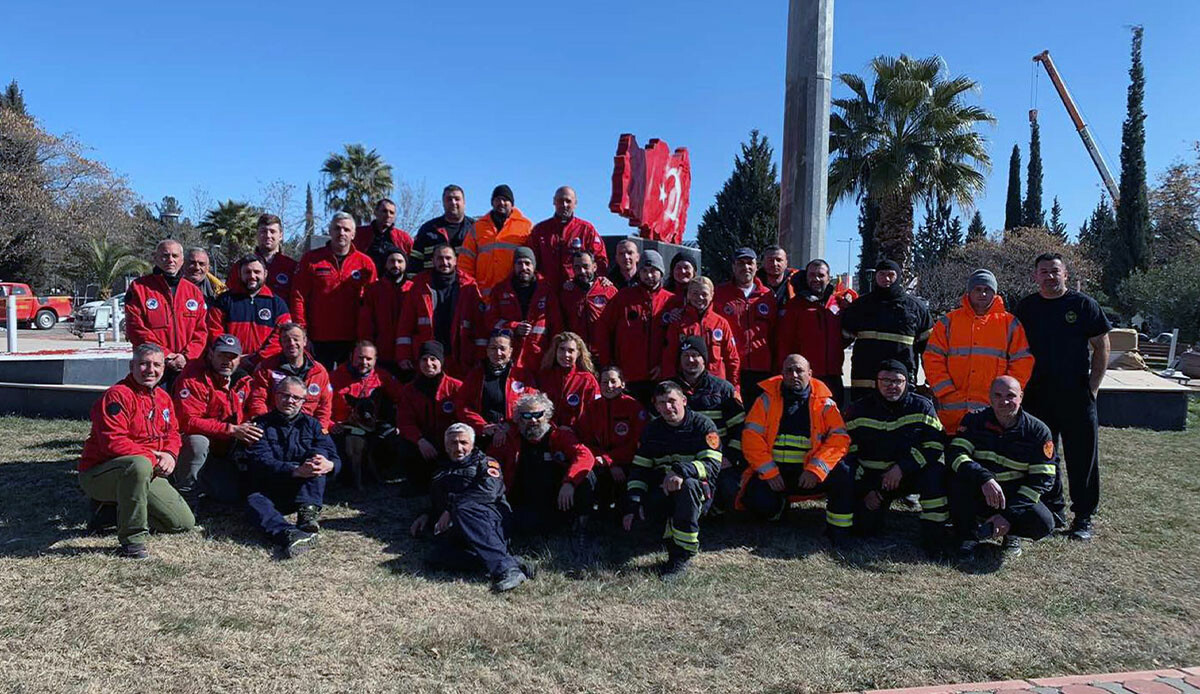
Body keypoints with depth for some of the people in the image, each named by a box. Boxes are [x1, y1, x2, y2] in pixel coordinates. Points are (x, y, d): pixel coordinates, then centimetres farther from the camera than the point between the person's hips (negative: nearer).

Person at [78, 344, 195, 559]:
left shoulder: (163, 398, 9)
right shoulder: (117, 396, -17)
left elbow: (172, 433, 14)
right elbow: (113, 443, -25)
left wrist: (169, 454, -9)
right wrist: (153, 458, -25)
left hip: (148, 474, 8)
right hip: (98, 474, -8)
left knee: (185, 523, 2)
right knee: (139, 465, -44)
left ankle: (119, 511, 21)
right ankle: (132, 539, -29)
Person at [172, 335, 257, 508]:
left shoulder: (242, 380, 4)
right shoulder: (193, 377, -17)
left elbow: (245, 418, 17)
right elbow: (188, 421, -27)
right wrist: (232, 430, -30)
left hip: (222, 454, 6)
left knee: (235, 494, -5)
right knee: (198, 441, -38)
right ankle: (185, 495, -18)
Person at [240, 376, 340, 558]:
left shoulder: (311, 424, 13)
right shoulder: (261, 424, 6)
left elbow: (335, 459, 1)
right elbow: (261, 462, -12)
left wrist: (329, 465, -27)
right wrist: (296, 471, -31)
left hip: (306, 492, 2)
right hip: (270, 493, -2)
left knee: (318, 453, -21)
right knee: (255, 503, -33)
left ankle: (308, 511, -38)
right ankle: (288, 534, -61)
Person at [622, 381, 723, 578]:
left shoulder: (702, 425, -5)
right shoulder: (652, 430, 8)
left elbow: (712, 464, -16)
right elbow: (639, 469, 6)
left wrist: (681, 471, -35)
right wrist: (632, 506, -9)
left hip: (700, 490, -3)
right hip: (663, 491, 3)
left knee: (688, 485, -39)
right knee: (642, 510, -28)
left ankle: (682, 555, -30)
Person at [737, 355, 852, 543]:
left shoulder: (824, 402, 3)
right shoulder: (767, 399, 2)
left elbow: (839, 439, -7)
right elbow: (751, 437, -5)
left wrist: (815, 469, -20)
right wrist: (768, 471, -15)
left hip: (809, 473, 0)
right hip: (772, 471, 0)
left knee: (843, 475, -28)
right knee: (759, 503, -27)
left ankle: (839, 528, -5)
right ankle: (780, 504, 12)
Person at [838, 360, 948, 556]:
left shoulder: (921, 406, -4)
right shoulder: (858, 410, -3)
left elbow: (935, 446, -12)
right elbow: (848, 453, -1)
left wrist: (902, 468, -23)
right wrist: (864, 490, -7)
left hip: (911, 474, -1)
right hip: (871, 479, 1)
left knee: (936, 470, -32)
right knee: (864, 527, -12)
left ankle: (934, 534, -22)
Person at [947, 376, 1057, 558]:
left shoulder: (1038, 431, -8)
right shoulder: (974, 420, -7)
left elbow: (1042, 478, -11)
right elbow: (955, 454, -20)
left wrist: (1009, 515, -20)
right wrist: (985, 479, -40)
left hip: (1016, 496, 0)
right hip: (978, 495, 0)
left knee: (1044, 524, -28)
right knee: (960, 478, -32)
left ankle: (1010, 533, 7)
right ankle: (968, 535, -9)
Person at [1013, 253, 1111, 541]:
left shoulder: (1083, 304, -1)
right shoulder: (1026, 307, 7)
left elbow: (1101, 347, 2)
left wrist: (1092, 387, -4)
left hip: (1077, 397, -3)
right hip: (1037, 396, 3)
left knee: (1082, 458, 1)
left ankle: (1084, 517, 11)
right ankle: (1054, 509, 22)